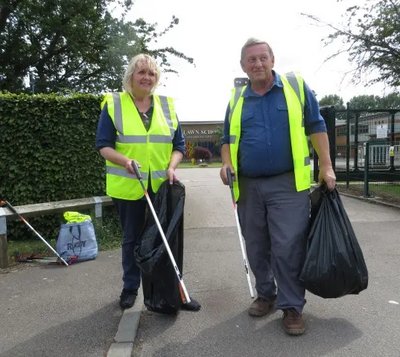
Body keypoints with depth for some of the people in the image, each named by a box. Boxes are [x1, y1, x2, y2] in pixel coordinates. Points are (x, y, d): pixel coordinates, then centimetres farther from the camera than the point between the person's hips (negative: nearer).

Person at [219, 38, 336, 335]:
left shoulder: (297, 86, 3)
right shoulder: (236, 99, 10)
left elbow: (316, 127, 5)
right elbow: (228, 139, 17)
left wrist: (326, 167, -1)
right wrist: (227, 164, -2)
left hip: (288, 183, -3)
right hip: (248, 186, 4)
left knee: (288, 247, -5)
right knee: (256, 248, 12)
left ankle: (292, 306, 12)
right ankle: (266, 295, 31)